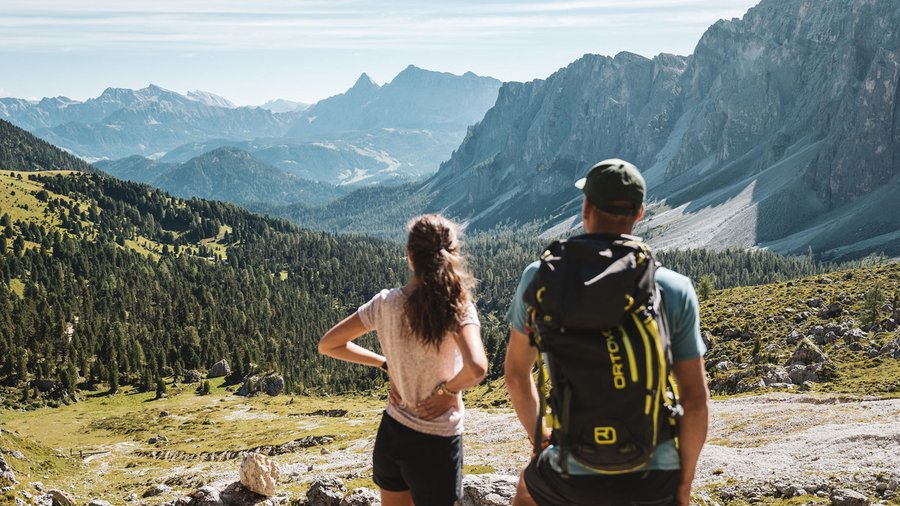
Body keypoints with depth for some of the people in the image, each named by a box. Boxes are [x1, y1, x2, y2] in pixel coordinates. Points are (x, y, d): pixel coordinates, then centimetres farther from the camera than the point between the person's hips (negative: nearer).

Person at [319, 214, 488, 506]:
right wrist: (447, 391, -15)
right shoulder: (457, 309, -19)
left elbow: (328, 345, 2)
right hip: (436, 443, -4)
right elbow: (476, 369, -36)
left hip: (391, 433, 4)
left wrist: (386, 364, 3)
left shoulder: (385, 303, -7)